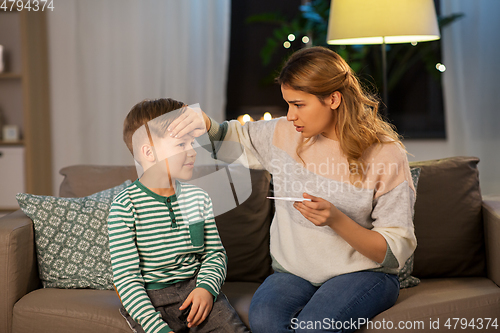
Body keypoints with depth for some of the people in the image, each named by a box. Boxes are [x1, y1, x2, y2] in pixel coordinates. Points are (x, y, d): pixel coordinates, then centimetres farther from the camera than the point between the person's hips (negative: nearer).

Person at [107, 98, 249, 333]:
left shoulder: (198, 198, 6)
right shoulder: (125, 207, -10)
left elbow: (215, 253, 13)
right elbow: (126, 276, -13)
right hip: (149, 298, -3)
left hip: (194, 287, 3)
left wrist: (207, 287, -8)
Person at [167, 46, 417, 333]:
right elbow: (232, 136, 20)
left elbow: (396, 251, -11)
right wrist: (205, 123, -5)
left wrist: (336, 220, -27)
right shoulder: (284, 134, 2)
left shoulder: (386, 155, -11)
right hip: (294, 273, 3)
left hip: (364, 274, -3)